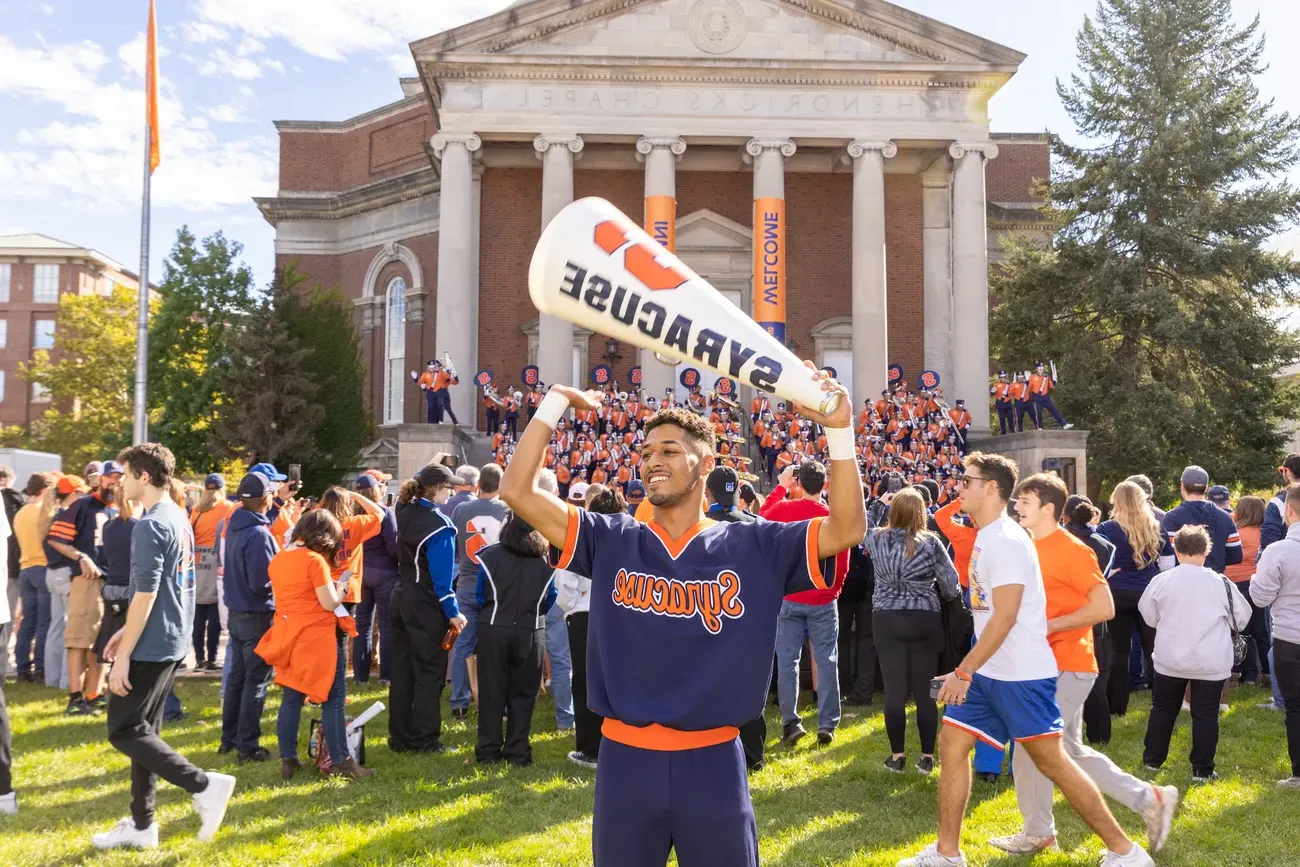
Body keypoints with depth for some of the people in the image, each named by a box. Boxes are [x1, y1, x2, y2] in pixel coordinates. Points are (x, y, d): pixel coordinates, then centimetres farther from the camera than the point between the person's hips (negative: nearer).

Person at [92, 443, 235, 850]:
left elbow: (145, 596, -21)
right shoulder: (179, 518, 11)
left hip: (150, 647, -9)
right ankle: (142, 825, 20)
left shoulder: (150, 526, -18)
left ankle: (203, 784, -6)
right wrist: (126, 632, 20)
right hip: (172, 640, 9)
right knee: (143, 730, 14)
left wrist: (123, 656, -17)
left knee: (124, 732, -2)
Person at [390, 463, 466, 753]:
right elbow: (442, 574, -20)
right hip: (426, 606, -8)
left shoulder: (404, 510, 2)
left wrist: (431, 469, 29)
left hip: (401, 599, 8)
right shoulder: (439, 524, -19)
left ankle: (399, 737, 19)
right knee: (429, 671, 1)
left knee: (402, 669, 12)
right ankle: (425, 739, 6)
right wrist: (452, 612, -15)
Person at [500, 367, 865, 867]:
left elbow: (848, 528, -10)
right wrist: (555, 403, -7)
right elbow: (518, 492, -5)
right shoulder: (612, 541, 0)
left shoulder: (752, 546, -1)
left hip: (714, 760, 0)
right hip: (625, 758, 1)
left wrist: (839, 431, -19)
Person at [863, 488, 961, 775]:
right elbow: (951, 585, -7)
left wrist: (882, 504, 30)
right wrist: (938, 593, 16)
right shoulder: (931, 542, -10)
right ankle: (927, 756, 13)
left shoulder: (876, 538, -3)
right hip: (925, 620, -1)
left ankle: (897, 755, 12)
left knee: (894, 690, 6)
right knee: (925, 690, 7)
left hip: (886, 619, 1)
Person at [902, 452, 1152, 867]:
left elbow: (1005, 616, -25)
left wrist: (963, 671, -23)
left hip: (1022, 675, -9)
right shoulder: (986, 537, 11)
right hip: (989, 672, 9)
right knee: (951, 744, 8)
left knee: (1052, 761, -1)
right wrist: (970, 670, 21)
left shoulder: (1006, 540, -19)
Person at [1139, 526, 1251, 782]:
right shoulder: (1221, 583, -9)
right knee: (1205, 715, 7)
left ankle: (1152, 759, 24)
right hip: (1211, 662, -1)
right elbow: (1241, 619, 3)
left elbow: (1150, 616, 6)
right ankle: (1202, 769, 9)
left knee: (1163, 709, 16)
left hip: (1170, 659, 1)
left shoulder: (1161, 581, -7)